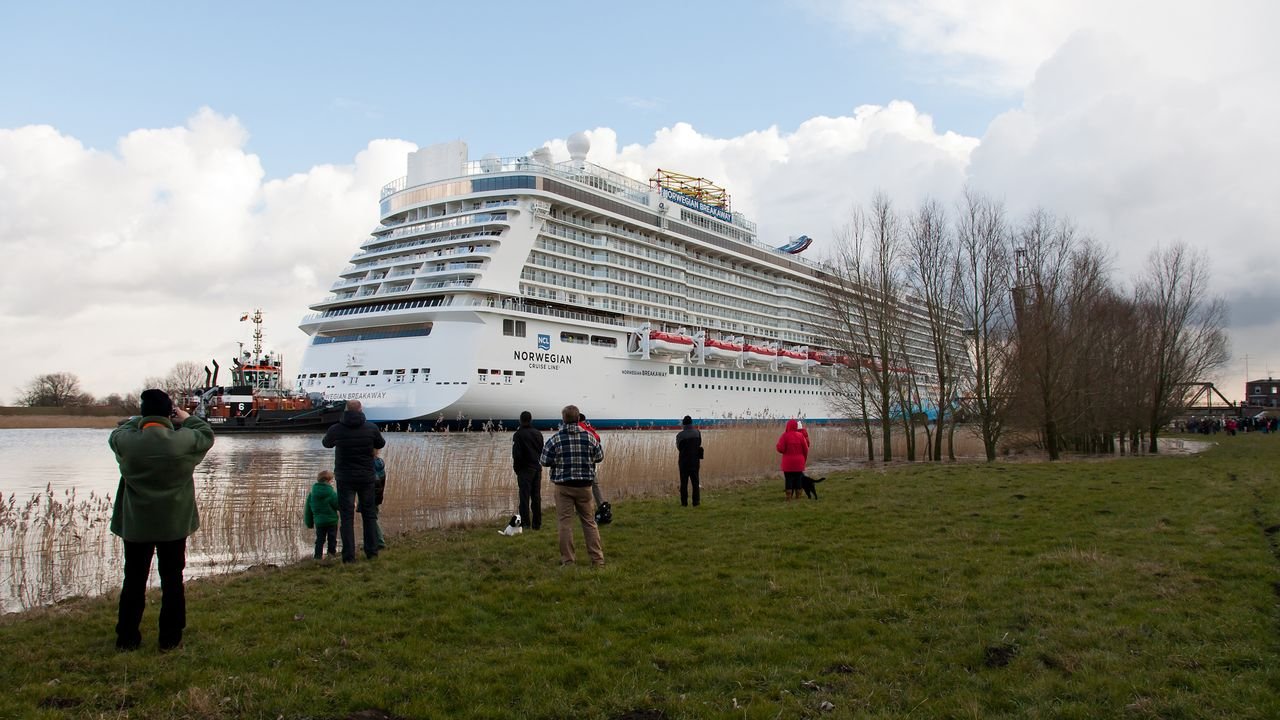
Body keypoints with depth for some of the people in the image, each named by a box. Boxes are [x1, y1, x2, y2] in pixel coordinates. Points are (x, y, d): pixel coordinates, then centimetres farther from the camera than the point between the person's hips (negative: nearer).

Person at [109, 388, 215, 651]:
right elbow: (207, 434, 3)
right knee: (172, 580, 10)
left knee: (134, 581, 14)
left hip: (135, 525, 1)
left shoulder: (126, 441, -14)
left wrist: (140, 420, 21)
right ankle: (170, 638, 15)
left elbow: (117, 433, 11)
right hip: (174, 525, -1)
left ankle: (126, 638, 21)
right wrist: (186, 417, 16)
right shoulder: (183, 441, -18)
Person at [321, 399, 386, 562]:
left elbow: (326, 443, 12)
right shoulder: (371, 428, -8)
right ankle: (372, 552, 13)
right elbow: (381, 444, 9)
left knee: (346, 517, 3)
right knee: (369, 515, 13)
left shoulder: (336, 429, -9)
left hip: (345, 479, -1)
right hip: (367, 478, 1)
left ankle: (349, 556, -1)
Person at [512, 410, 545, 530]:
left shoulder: (519, 434, -10)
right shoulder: (538, 433, 8)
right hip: (537, 468, 5)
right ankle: (537, 524, 12)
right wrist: (538, 463, 15)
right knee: (536, 497, 9)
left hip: (525, 469, -5)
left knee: (524, 497, -2)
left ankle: (525, 523, -4)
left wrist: (516, 468, -1)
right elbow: (542, 451, 12)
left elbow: (516, 454, -12)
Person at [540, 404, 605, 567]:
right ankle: (598, 559, 11)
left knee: (564, 522, 5)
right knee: (589, 521, 11)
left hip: (563, 486, -2)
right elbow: (600, 457, 6)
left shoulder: (555, 439, -9)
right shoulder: (589, 437, -3)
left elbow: (544, 461, -5)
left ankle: (567, 560, 6)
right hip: (584, 485, 2)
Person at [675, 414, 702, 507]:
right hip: (695, 460, 2)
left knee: (684, 482, 5)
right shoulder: (697, 433, -2)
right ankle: (696, 502, 10)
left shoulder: (680, 435, -11)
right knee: (695, 481, 11)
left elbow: (678, 447, 3)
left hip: (684, 461, -2)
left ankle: (684, 503, 4)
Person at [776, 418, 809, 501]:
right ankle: (798, 497, 14)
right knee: (798, 479, 10)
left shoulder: (785, 435, -9)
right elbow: (806, 449, 0)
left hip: (788, 462, -2)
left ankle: (788, 498, 4)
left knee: (789, 479, 4)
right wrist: (804, 459, 14)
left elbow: (780, 448, -12)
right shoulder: (801, 435, -3)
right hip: (799, 462, 2)